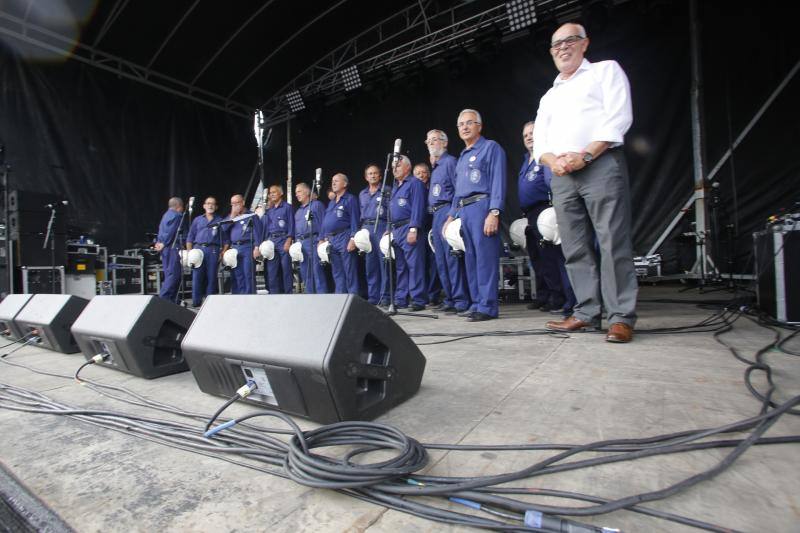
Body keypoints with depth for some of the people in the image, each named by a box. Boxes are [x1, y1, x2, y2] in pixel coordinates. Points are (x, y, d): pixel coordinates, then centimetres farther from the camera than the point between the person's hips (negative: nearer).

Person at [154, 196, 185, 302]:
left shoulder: (166, 214, 21)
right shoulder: (177, 215, -9)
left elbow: (161, 230, 18)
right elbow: (171, 232, -17)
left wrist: (159, 242, 9)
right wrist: (164, 243, -11)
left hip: (165, 248, 10)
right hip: (173, 248, -10)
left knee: (169, 274, 12)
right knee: (174, 274, -9)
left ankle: (171, 301, 16)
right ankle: (163, 298, -13)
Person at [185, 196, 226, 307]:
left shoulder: (220, 221, 14)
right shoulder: (197, 219, 18)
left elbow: (225, 239, 9)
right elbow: (190, 237, 15)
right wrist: (189, 252, 4)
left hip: (213, 250, -1)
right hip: (198, 249, 1)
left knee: (211, 276, 0)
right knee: (197, 276, -3)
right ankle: (196, 302, 4)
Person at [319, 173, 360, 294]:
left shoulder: (350, 199, 0)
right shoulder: (331, 203, 23)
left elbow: (354, 220, -9)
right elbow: (325, 222, 23)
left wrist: (353, 239, -19)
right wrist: (323, 239, 15)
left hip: (344, 238, -8)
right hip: (330, 239, 8)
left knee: (349, 271, -6)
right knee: (337, 272, 9)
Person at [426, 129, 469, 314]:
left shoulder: (450, 162, -3)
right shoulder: (435, 167, 24)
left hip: (447, 211, -10)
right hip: (436, 215, 10)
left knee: (452, 258, -12)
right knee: (441, 260, 9)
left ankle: (461, 301, -7)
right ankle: (450, 299, 16)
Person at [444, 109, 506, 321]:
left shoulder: (491, 147, 2)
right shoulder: (462, 157, 24)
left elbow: (498, 182, -10)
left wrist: (494, 212, -21)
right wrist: (451, 216, 18)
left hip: (482, 206, -8)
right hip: (463, 211, 8)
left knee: (485, 258, -10)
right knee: (470, 259, 8)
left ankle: (487, 306, -7)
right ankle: (476, 303, 15)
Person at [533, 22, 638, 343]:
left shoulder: (606, 70, 14)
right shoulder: (549, 96, 27)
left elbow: (618, 118, -2)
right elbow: (539, 141, 15)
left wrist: (585, 154, -15)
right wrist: (553, 160, -7)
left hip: (601, 164, -5)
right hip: (561, 174, 5)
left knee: (613, 244, -9)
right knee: (575, 248, 2)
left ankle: (622, 317, -4)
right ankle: (587, 313, 8)